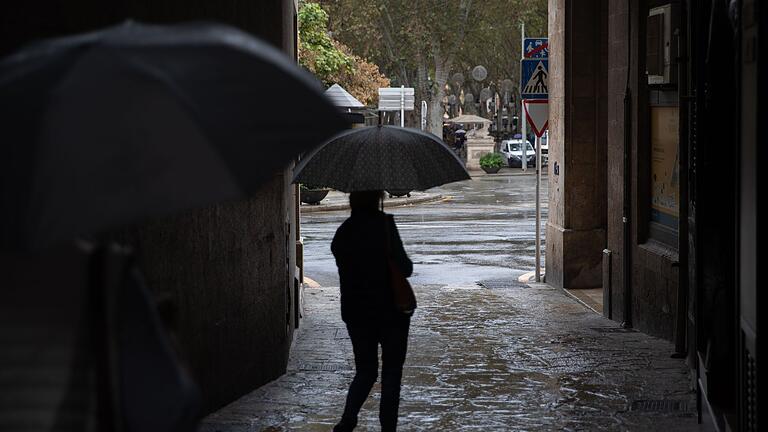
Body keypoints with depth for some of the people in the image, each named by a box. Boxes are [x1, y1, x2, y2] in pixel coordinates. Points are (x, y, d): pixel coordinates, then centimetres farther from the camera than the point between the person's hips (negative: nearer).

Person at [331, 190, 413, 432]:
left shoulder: (343, 232, 2)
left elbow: (346, 266, 10)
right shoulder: (384, 224, -14)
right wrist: (408, 265, 6)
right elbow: (403, 267, -17)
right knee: (391, 373, 8)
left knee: (365, 370, 15)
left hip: (355, 312, 4)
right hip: (390, 312, -4)